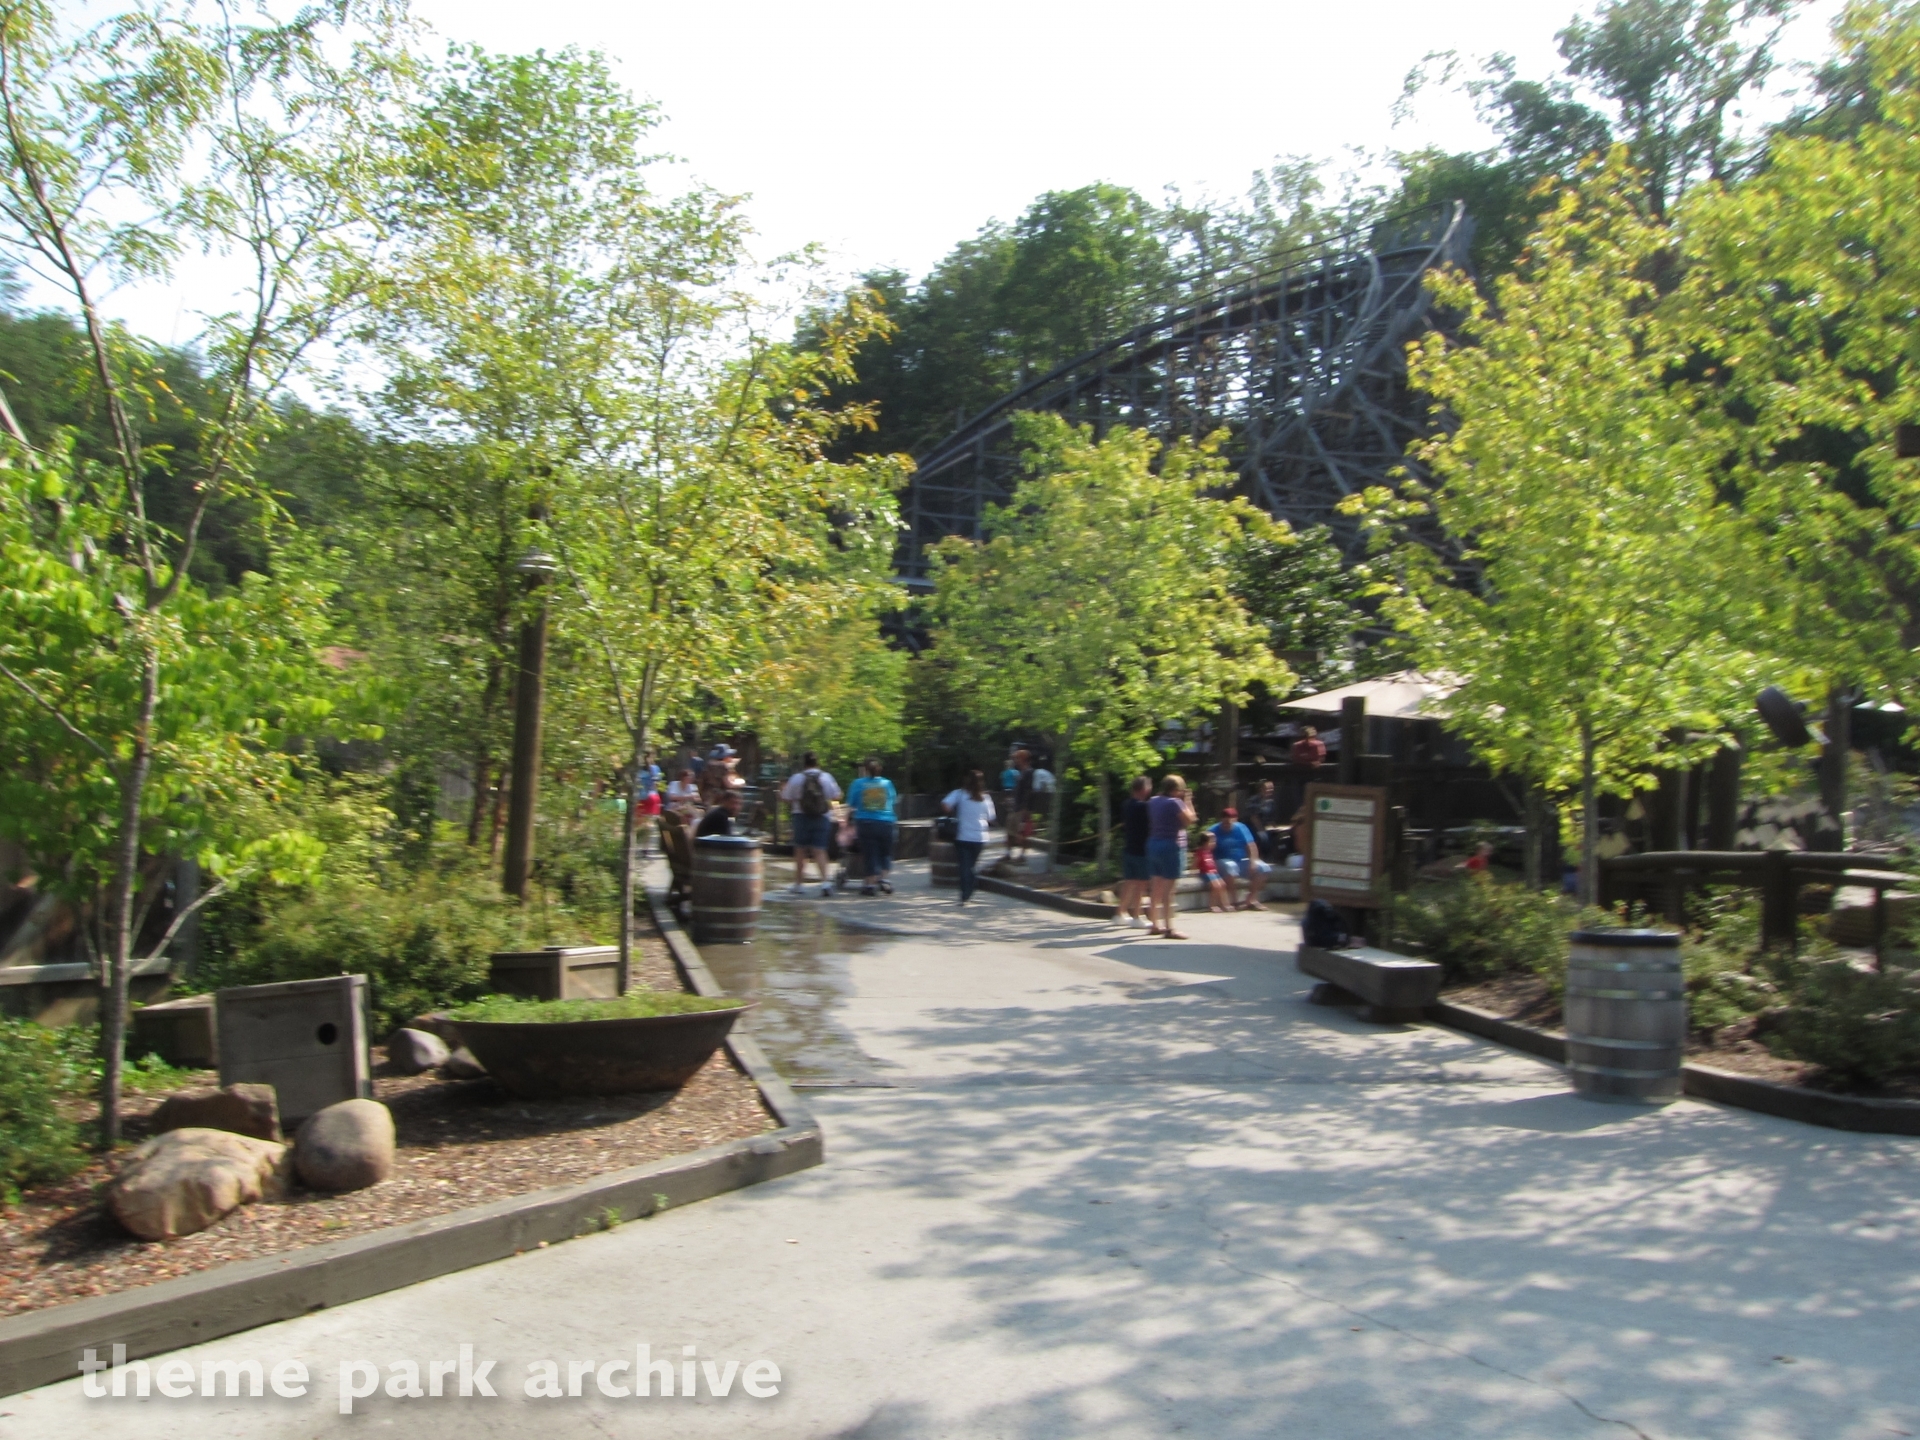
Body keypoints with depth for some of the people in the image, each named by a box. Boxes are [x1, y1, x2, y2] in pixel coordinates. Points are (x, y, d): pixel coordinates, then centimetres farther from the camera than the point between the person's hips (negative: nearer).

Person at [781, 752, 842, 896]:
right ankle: (825, 881, -16)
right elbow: (836, 796, 2)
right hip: (822, 818, 1)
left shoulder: (796, 778, -5)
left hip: (801, 817, -1)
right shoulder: (826, 777, -1)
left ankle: (799, 882, 19)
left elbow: (786, 798, -3)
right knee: (819, 851, 1)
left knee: (800, 851, 12)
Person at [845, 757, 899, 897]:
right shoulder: (887, 783, 2)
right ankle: (885, 879, -1)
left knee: (870, 855, 4)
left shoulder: (858, 784, -3)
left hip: (865, 823, -1)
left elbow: (851, 805, -1)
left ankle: (870, 884, 3)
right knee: (885, 854, 13)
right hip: (885, 823, 1)